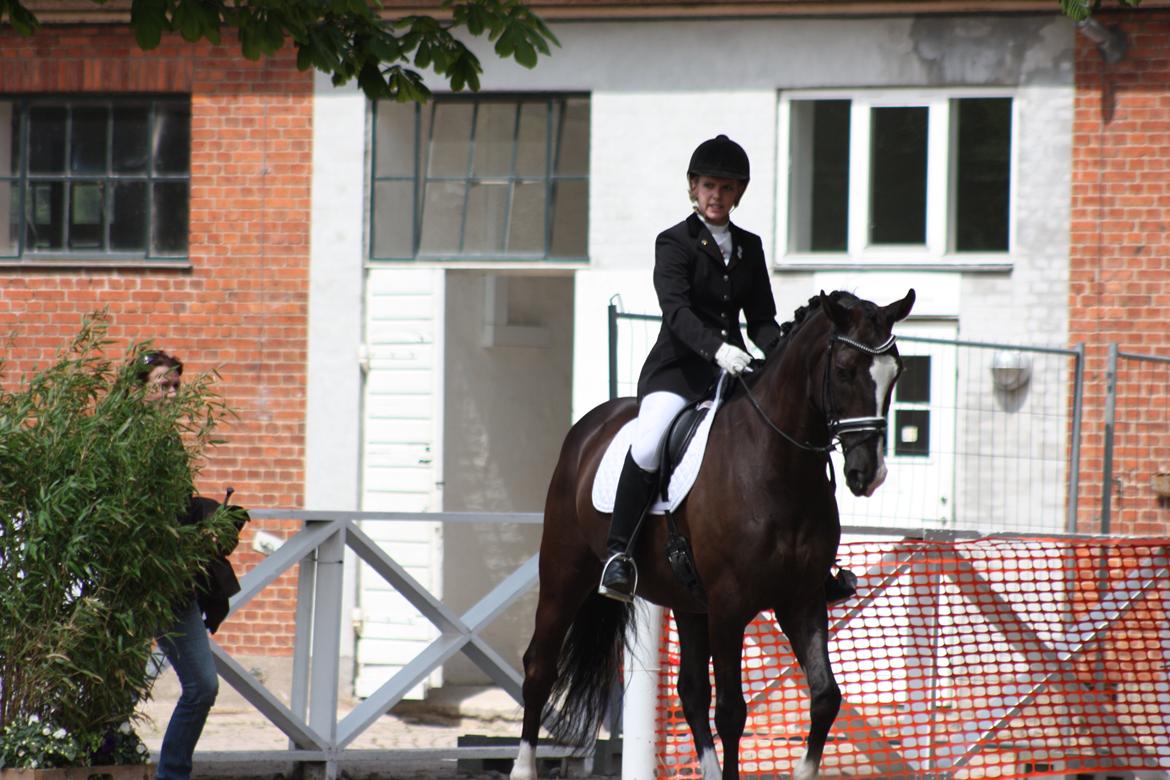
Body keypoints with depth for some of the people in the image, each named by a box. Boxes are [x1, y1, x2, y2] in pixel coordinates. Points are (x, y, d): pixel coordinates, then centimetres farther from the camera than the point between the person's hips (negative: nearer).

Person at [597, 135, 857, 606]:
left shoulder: (749, 247, 16)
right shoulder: (675, 243, -1)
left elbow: (761, 318, 15)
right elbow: (676, 311, -17)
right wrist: (717, 348, -34)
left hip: (735, 369, 6)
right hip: (678, 370, -5)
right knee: (649, 444, -33)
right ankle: (618, 552, -25)